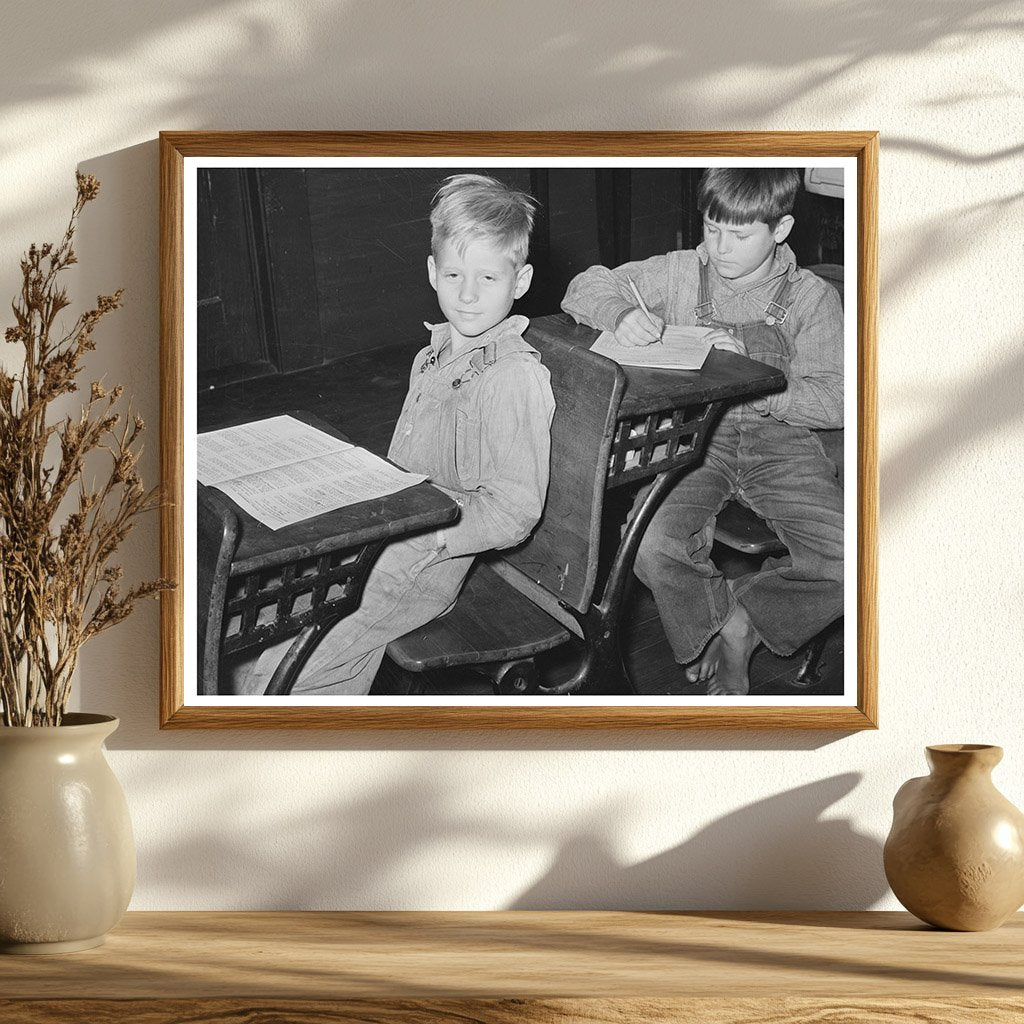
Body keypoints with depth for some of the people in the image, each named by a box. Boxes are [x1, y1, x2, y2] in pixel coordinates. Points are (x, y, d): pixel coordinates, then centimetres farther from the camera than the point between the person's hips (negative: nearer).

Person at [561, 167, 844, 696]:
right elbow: (586, 287, 7)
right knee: (652, 545, -30)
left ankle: (743, 620, 4)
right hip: (695, 434, 0)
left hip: (778, 440, 0)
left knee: (848, 562, -23)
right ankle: (717, 632, 1)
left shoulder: (813, 299, 1)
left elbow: (832, 402, -7)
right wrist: (620, 313, -16)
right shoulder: (680, 273, 5)